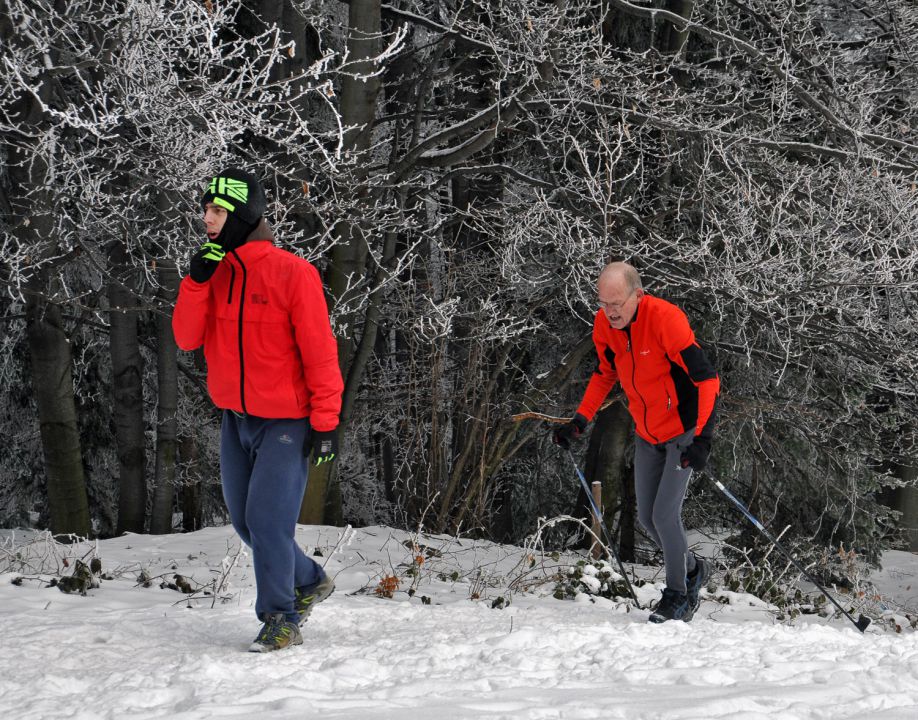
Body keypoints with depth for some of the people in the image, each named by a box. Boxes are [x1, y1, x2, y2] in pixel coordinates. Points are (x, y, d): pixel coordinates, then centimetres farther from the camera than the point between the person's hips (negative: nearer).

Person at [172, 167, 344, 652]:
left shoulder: (291, 273, -15)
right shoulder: (213, 272, 4)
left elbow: (320, 351, -13)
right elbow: (187, 338, -3)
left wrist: (325, 421, -14)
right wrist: (197, 280, -16)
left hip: (286, 422, -7)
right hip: (236, 419, 7)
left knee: (267, 521, -10)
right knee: (246, 520, 13)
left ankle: (280, 619, 5)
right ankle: (310, 582, 34)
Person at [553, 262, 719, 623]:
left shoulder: (666, 319, -29)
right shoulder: (604, 325, -9)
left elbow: (707, 379, -28)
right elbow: (605, 373, 11)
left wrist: (702, 438, -35)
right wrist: (580, 419, 1)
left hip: (684, 431, -7)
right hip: (647, 435, 7)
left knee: (664, 515, -12)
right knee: (647, 518, 10)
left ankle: (678, 593, 8)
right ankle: (692, 569, 35)